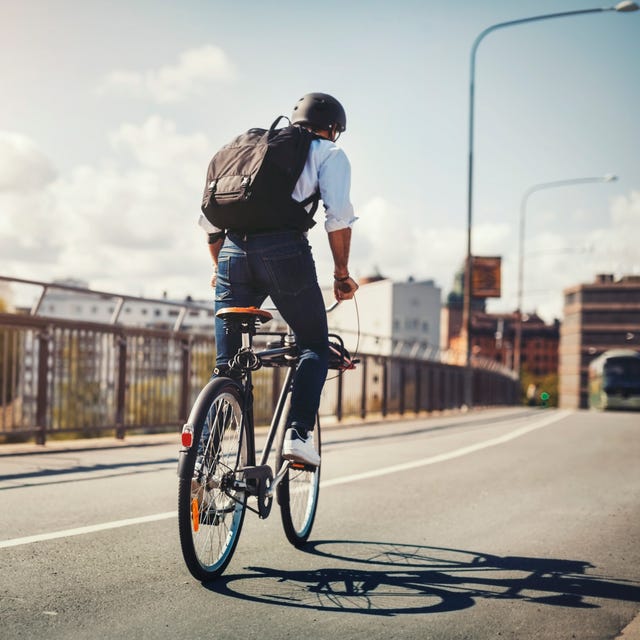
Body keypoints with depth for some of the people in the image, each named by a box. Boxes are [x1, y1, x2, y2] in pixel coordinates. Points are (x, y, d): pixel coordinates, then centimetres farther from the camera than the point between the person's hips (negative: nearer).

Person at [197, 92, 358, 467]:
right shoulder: (329, 153, 15)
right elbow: (339, 217, -1)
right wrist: (342, 274, 7)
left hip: (233, 252, 4)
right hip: (284, 250, -4)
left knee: (225, 363, 11)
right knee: (315, 345, 12)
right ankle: (298, 433, -5)